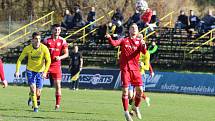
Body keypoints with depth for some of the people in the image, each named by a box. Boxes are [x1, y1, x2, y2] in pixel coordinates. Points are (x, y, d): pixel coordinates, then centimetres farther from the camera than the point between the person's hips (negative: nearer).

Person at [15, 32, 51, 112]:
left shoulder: (44, 48, -16)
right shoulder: (27, 48, -12)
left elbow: (48, 61, -12)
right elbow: (20, 59, -4)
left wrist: (45, 72, -24)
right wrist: (17, 71, -14)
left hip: (40, 71, 0)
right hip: (30, 70, 0)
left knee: (38, 93, -1)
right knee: (33, 87, -19)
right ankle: (35, 107, -5)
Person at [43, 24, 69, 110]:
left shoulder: (62, 41, 2)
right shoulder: (47, 40, 1)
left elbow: (66, 54, 2)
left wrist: (60, 57, -17)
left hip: (56, 65, 0)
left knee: (58, 85, -4)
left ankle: (57, 104, 4)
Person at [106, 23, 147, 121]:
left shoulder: (139, 41, 9)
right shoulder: (124, 40, 7)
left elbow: (144, 52, -6)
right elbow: (114, 43, -10)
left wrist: (143, 46, -27)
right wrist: (109, 38, -30)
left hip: (135, 69, 2)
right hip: (125, 68, -2)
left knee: (139, 89, -5)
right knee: (125, 90, -6)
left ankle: (136, 107, 20)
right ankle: (126, 112, 4)